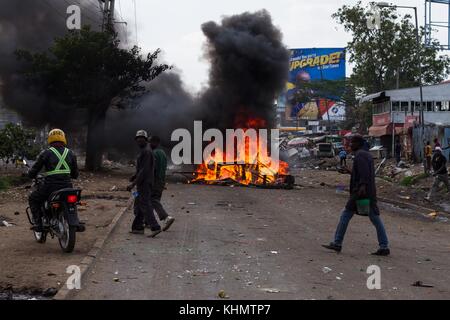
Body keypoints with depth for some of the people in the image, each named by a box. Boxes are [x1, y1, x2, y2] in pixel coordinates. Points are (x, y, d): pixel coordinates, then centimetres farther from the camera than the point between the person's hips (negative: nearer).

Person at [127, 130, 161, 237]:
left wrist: (133, 184, -23)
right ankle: (138, 227, 18)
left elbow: (144, 170, -23)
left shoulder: (146, 151, -17)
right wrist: (135, 176, 13)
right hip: (144, 183, 10)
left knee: (145, 206, -9)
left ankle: (155, 228, -10)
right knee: (138, 205, 14)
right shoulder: (145, 150, 16)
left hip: (144, 183, -10)